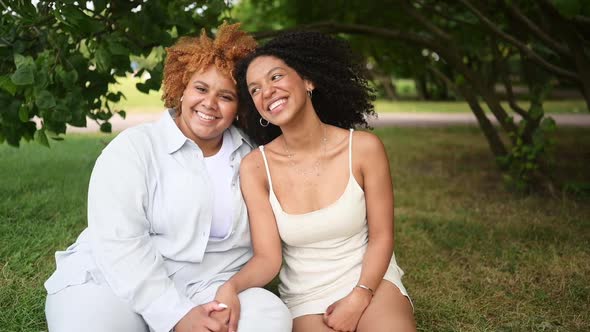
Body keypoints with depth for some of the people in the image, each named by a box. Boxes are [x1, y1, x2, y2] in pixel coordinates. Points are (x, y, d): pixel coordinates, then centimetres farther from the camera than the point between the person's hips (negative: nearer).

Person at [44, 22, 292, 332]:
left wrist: (234, 287, -19)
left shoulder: (249, 155, 7)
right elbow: (118, 243, -16)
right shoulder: (134, 147, -4)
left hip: (208, 289, 3)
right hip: (115, 284, -2)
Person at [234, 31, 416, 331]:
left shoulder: (364, 148, -12)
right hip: (306, 298, 0)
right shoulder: (255, 167, -11)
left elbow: (381, 237, -5)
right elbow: (268, 258, -13)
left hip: (370, 280, 0)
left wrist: (357, 299, -16)